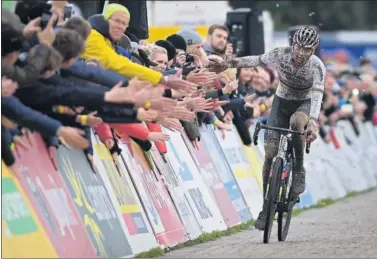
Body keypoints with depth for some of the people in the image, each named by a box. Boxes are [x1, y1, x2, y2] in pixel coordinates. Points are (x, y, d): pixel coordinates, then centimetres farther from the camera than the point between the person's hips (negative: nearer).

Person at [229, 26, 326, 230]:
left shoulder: (317, 67, -27)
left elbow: (317, 96, -38)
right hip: (281, 101, 2)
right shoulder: (280, 55, -21)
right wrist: (233, 63, -5)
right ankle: (267, 207, 0)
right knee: (270, 152, -8)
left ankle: (299, 171, -16)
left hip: (304, 104, -2)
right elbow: (259, 60, -2)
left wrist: (313, 122, -53)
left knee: (297, 122, -39)